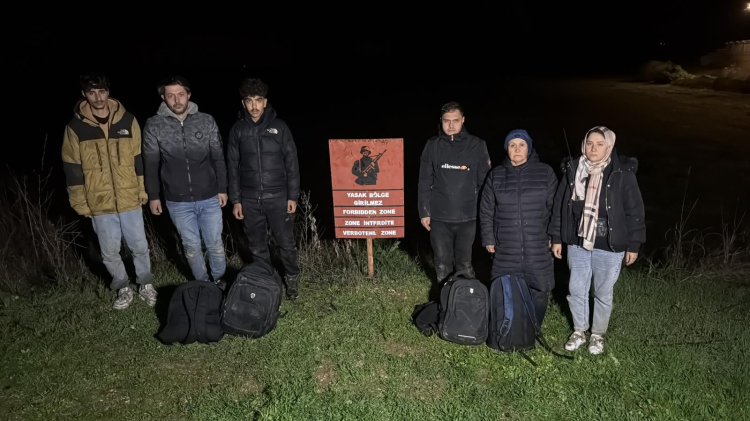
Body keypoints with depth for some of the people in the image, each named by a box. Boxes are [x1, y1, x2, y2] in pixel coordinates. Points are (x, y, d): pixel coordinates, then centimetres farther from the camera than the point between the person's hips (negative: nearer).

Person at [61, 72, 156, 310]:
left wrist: (143, 190, 4)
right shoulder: (75, 128, -4)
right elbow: (72, 169, 0)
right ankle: (123, 289, 30)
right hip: (99, 204, 0)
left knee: (139, 246, 10)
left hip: (130, 199, 0)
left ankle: (146, 285, 30)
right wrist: (80, 203, -1)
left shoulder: (128, 121, -2)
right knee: (109, 252, 10)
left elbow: (139, 159, 4)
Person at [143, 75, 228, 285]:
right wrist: (153, 196, 2)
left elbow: (218, 158, 3)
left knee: (215, 243, 12)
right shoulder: (154, 126, -5)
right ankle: (202, 283, 33)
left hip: (209, 198, 0)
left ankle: (220, 281, 33)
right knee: (192, 246, 13)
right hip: (178, 202, 0)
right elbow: (151, 164, 2)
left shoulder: (206, 121, -4)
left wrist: (222, 188, 3)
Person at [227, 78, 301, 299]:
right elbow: (233, 167, 6)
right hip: (250, 199, 2)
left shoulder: (279, 126, -2)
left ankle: (292, 279, 27)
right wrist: (235, 200, 3)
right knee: (257, 245, 12)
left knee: (286, 242, 6)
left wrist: (293, 196, -4)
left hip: (278, 197, -2)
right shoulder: (237, 130, 2)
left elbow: (292, 163, 0)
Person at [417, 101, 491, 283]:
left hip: (467, 217, -1)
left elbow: (485, 182, 1)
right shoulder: (432, 146, 2)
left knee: (464, 264, 8)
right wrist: (424, 212, 2)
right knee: (442, 265, 10)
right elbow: (425, 182, 5)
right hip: (439, 217, 1)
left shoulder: (477, 145, -2)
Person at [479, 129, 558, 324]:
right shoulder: (496, 175, 5)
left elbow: (555, 208, 4)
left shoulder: (545, 172, 1)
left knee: (538, 293, 7)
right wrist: (488, 239, 4)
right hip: (506, 249, 1)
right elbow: (486, 211, 7)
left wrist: (554, 236, 1)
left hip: (538, 248, 0)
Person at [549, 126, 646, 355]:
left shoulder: (622, 173, -11)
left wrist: (633, 245, -3)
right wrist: (556, 238, 6)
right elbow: (560, 206, 5)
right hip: (577, 243, 3)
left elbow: (634, 211, -5)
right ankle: (579, 331, 34)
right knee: (576, 290, 13)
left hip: (609, 247, -3)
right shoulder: (572, 170, -2)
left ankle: (598, 334, 33)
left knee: (603, 293, 12)